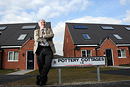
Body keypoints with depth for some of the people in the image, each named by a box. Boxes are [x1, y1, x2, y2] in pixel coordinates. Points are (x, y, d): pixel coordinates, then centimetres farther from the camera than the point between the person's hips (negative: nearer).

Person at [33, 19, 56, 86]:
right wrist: (44, 40, -6)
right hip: (40, 49, 0)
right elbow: (36, 38, 0)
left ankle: (39, 78, -1)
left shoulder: (49, 30, 22)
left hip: (48, 49, 0)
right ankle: (44, 80, 16)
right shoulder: (36, 31, 21)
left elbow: (52, 35, -1)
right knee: (41, 66, 0)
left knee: (47, 64, -14)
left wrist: (42, 36, -4)